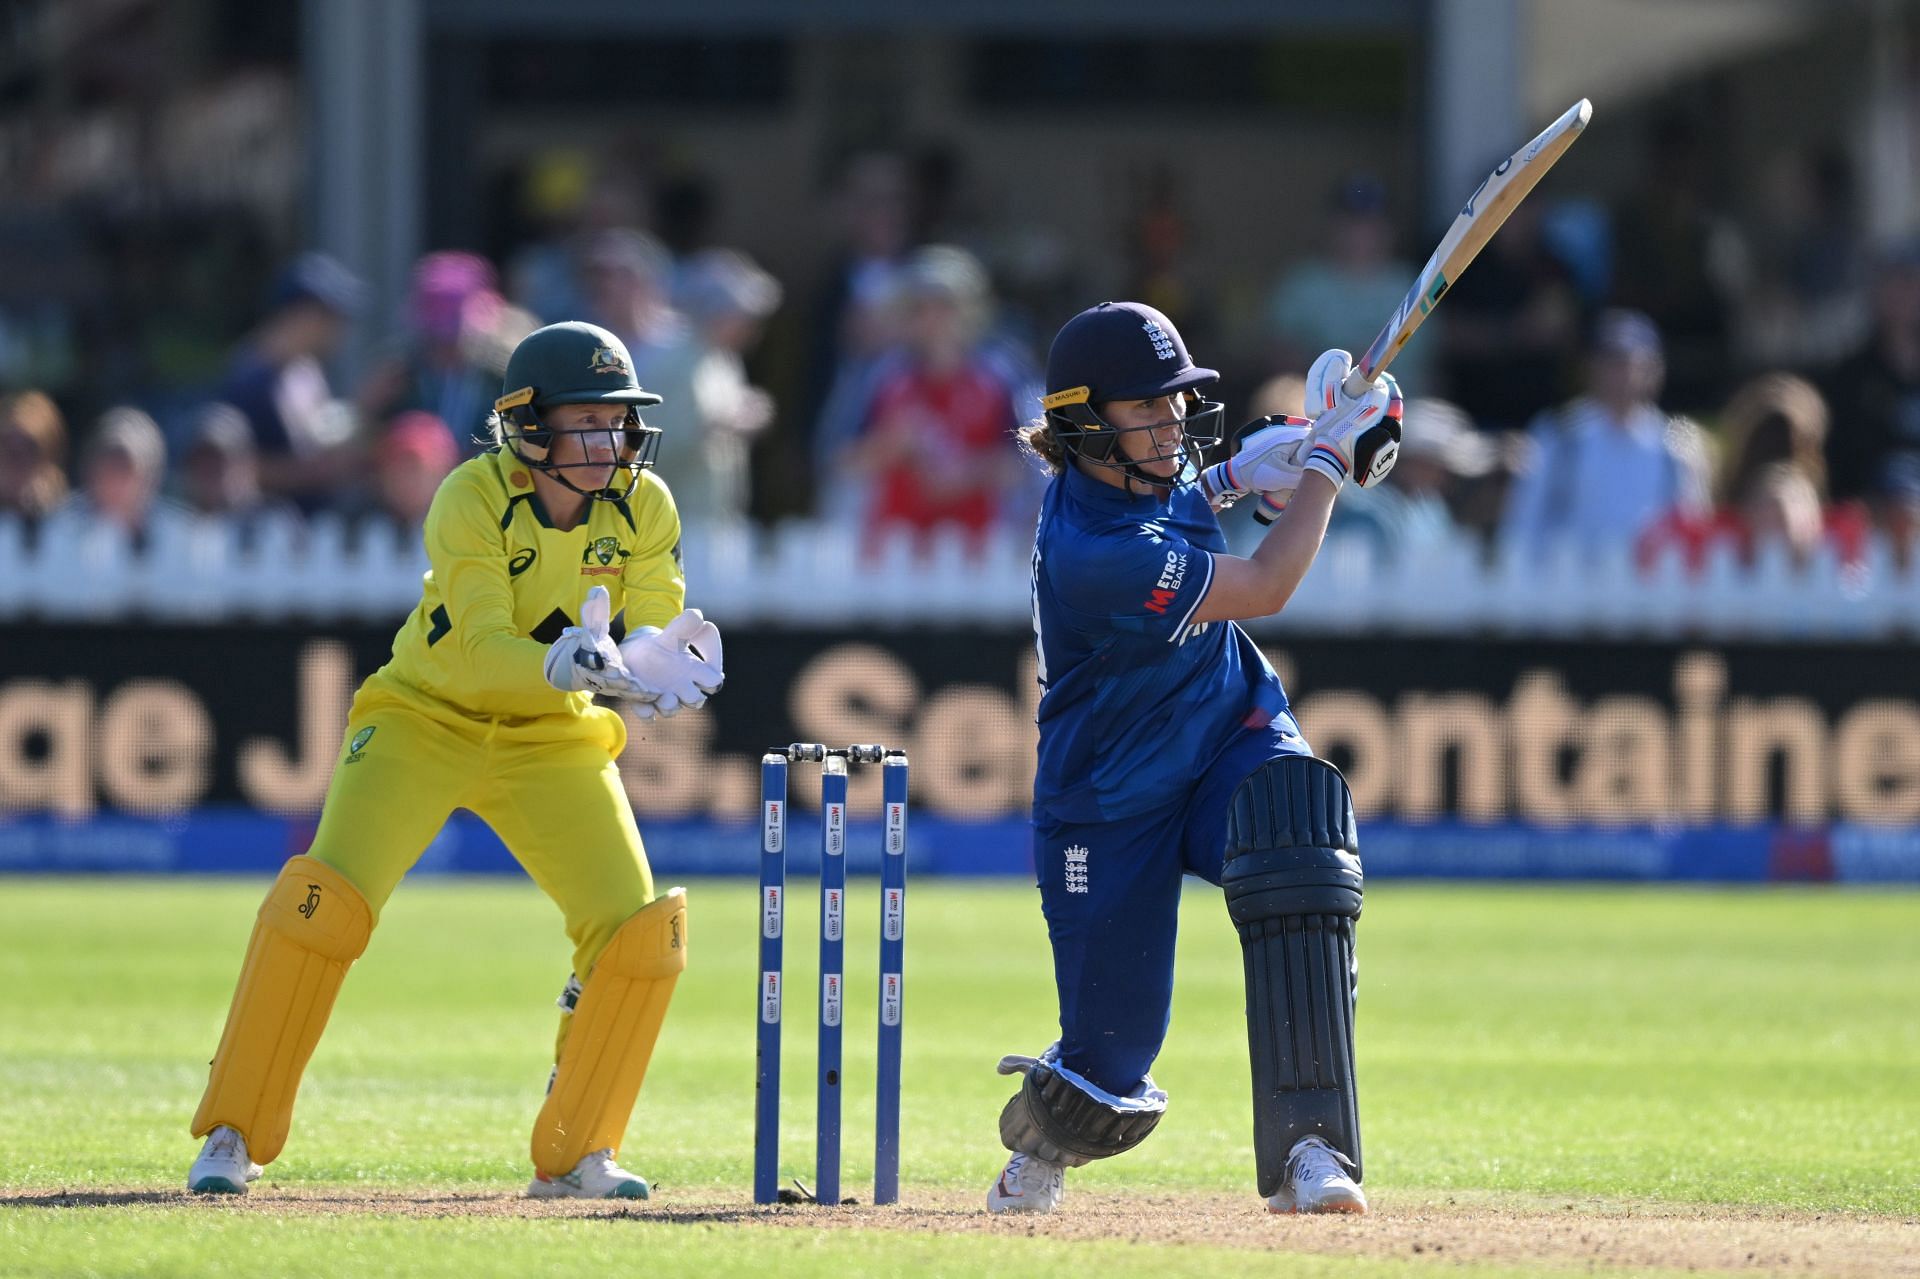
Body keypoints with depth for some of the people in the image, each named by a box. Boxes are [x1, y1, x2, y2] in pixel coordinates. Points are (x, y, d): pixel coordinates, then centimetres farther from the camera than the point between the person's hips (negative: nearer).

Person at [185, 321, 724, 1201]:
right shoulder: (472, 500, -23)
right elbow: (481, 656, -31)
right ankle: (232, 1136, -11)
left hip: (555, 739, 4)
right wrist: (566, 666, -49)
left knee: (642, 931, -11)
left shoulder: (644, 508, -11)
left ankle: (575, 1155, 7)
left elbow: (655, 646, -15)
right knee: (324, 897, -23)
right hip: (428, 720, -4)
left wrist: (654, 668, -39)